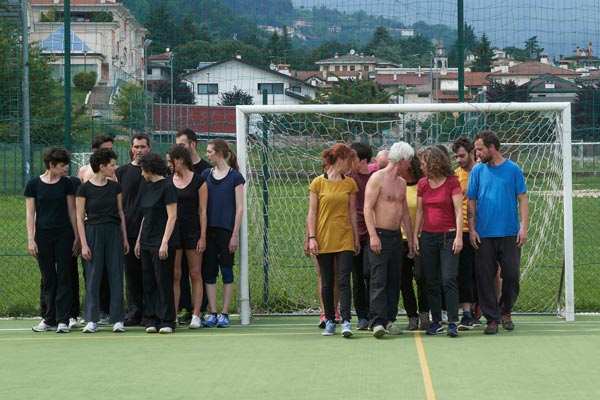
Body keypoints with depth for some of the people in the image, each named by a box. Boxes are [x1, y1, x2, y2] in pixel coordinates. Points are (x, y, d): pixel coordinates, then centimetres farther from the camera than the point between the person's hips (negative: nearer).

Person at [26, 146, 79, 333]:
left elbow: (71, 211, 6)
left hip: (64, 235, 0)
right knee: (48, 279, 6)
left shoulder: (66, 184, 3)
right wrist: (31, 239, -5)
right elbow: (30, 213, 1)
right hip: (43, 236, 0)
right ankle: (48, 319, 13)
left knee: (63, 277, -3)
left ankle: (62, 320, -1)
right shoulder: (34, 184, 0)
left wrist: (77, 237, 2)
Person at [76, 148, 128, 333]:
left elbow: (121, 213, 12)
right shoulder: (84, 188, -5)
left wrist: (125, 239, 8)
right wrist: (84, 244, -9)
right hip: (93, 233, -3)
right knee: (93, 277, 0)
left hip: (114, 233, 3)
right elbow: (80, 218, -4)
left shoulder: (115, 187, 7)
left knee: (116, 276, 1)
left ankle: (117, 319, 6)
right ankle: (92, 320, 6)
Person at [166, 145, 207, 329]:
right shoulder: (167, 181, 7)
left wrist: (203, 237, -8)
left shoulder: (198, 181, -2)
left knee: (195, 274, 1)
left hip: (192, 231, -3)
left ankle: (196, 316, 3)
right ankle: (173, 315, 4)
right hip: (172, 230, 3)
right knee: (174, 275, 2)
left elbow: (203, 210, -3)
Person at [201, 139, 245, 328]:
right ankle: (212, 313, 6)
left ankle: (224, 313, 6)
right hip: (208, 229, 4)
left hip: (227, 230, -4)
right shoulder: (206, 174, 9)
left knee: (226, 271, 1)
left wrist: (235, 234, -9)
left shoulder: (235, 176, -2)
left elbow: (239, 208, -4)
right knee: (209, 272, 2)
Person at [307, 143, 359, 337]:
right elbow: (312, 212, 1)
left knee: (344, 280, -10)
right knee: (327, 283, 6)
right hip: (323, 239, -1)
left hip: (344, 239, 1)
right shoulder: (318, 183, 0)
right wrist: (311, 237, -6)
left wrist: (356, 237, 8)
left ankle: (346, 321, -14)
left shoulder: (350, 183, 7)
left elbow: (352, 212, 11)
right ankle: (330, 321, 16)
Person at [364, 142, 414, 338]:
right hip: (380, 236, -8)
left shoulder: (401, 182, 17)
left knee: (394, 281, 7)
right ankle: (378, 322, -18)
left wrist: (410, 238, 20)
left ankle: (389, 319, 13)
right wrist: (373, 235, -20)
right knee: (378, 281, -12)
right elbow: (368, 208, -13)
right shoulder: (377, 178, -7)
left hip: (396, 236, 8)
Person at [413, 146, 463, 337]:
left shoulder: (452, 182, -5)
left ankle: (453, 322, -10)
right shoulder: (422, 184, 9)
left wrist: (459, 236, -13)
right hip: (428, 237, 5)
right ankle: (436, 321, 12)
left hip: (448, 236, -5)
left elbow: (459, 211, -7)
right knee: (432, 282, 6)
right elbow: (419, 212, 12)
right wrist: (415, 236, 6)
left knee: (449, 279, -11)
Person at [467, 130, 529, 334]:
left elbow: (522, 199, 1)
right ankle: (492, 319, 7)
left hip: (510, 233, -1)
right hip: (484, 234, 1)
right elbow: (471, 201, 7)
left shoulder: (513, 169, 1)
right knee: (485, 277, -1)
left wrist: (524, 227, -8)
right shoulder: (477, 171, 6)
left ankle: (505, 311, 23)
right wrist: (471, 229, -1)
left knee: (511, 275, 0)